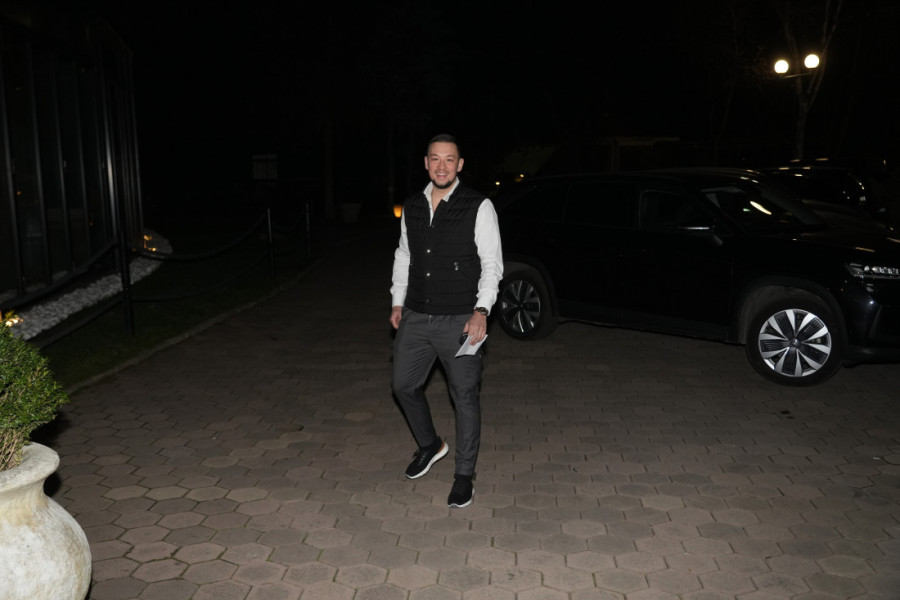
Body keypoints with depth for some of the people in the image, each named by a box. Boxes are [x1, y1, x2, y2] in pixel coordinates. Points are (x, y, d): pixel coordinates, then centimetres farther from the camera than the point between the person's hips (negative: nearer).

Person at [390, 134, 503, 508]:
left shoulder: (479, 207, -7)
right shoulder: (412, 207, 8)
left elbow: (492, 263, -9)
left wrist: (482, 310, -18)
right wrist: (398, 301, 15)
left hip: (459, 322, -5)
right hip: (415, 319, 5)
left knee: (465, 396, 2)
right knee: (404, 385, 14)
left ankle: (464, 474, 19)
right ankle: (429, 445, 40)